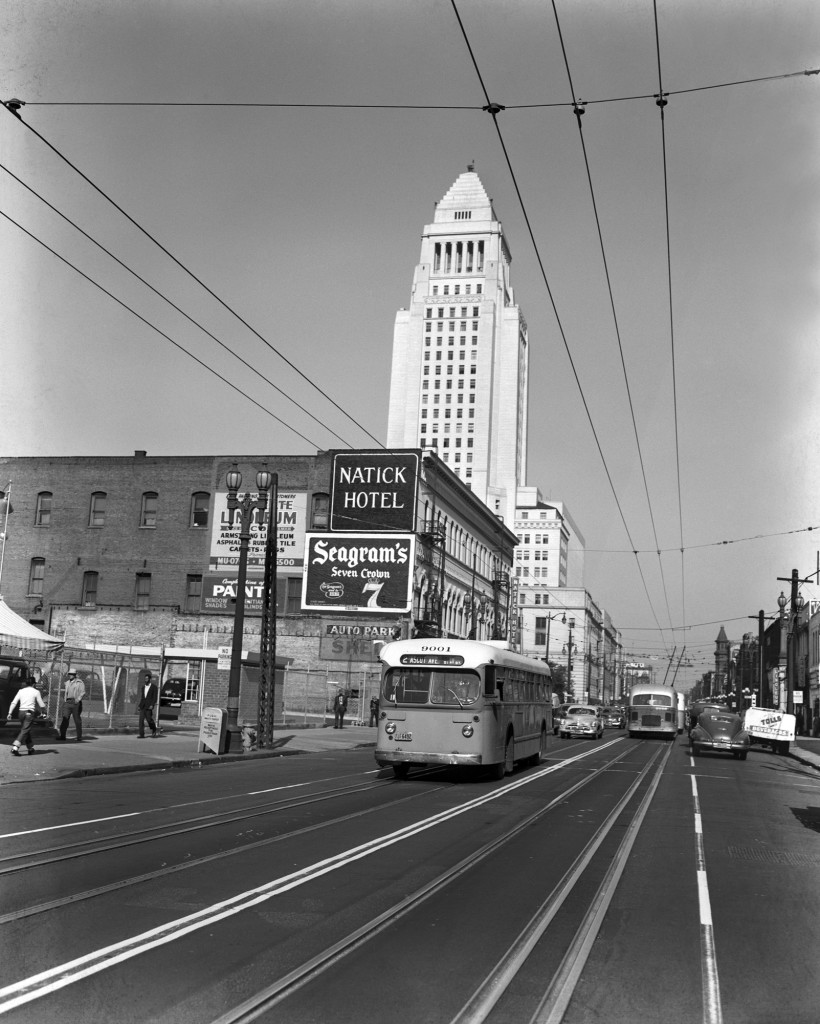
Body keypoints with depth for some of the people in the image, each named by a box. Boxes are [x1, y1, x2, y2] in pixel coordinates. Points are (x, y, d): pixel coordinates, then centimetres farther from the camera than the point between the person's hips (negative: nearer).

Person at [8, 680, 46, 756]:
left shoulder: (21, 691, 10)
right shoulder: (36, 691, -2)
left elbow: (14, 703, 5)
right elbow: (41, 705, -2)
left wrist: (10, 713, 8)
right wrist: (43, 710, 18)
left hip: (22, 712, 5)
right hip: (30, 713, -5)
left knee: (26, 730, 18)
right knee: (24, 730, -8)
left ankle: (30, 747, 26)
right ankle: (15, 747, -22)